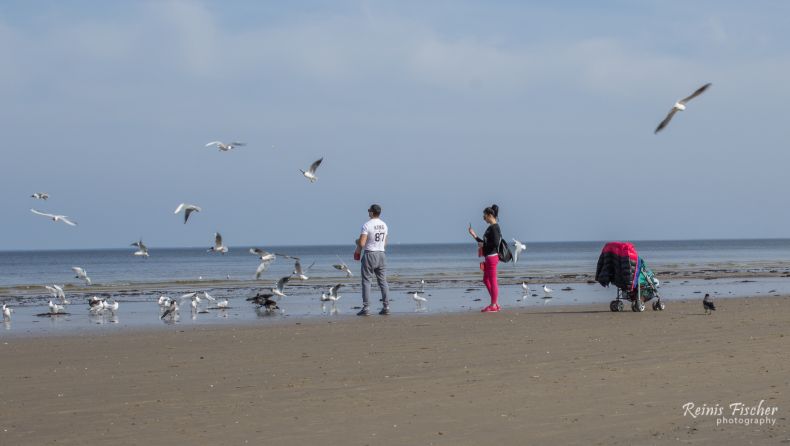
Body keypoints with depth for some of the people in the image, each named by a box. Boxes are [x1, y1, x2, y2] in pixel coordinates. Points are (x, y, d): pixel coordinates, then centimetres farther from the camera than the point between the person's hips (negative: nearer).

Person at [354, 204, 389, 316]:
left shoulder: (367, 225, -14)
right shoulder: (384, 225, 9)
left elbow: (361, 243, -19)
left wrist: (358, 242, 4)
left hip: (369, 255, -6)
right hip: (381, 254, 6)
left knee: (366, 281, -1)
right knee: (383, 281, 8)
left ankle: (366, 308, -6)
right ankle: (386, 307, 6)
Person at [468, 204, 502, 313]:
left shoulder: (494, 227, -14)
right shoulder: (491, 227, 16)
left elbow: (495, 243, -23)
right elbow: (487, 242, 22)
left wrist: (483, 245, -12)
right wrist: (475, 236, 23)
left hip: (492, 257, -11)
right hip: (489, 257, 11)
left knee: (492, 281, -4)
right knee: (486, 280, 16)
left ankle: (493, 306, 0)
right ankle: (494, 304, 20)